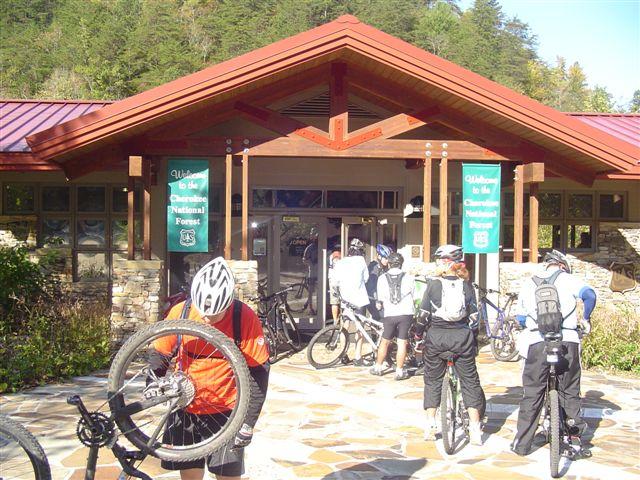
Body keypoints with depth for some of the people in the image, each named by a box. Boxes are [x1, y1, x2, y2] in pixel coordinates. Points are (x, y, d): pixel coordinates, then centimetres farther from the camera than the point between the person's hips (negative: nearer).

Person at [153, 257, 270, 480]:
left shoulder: (245, 319, -17)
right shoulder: (180, 312, -10)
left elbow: (258, 372, -12)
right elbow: (160, 354, 4)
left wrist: (248, 423, -12)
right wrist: (153, 384, -14)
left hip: (225, 411, -2)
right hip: (185, 409, 2)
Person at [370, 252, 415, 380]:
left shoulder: (382, 278, 1)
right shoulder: (408, 278, 0)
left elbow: (380, 298, 6)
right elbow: (413, 296, 7)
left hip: (390, 314, 1)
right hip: (406, 313, -1)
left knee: (385, 342, 14)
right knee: (402, 343, 4)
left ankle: (377, 367, 24)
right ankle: (400, 371, 6)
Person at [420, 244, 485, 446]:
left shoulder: (434, 284, -4)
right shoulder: (466, 285, 1)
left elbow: (424, 314, -3)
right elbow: (474, 316, 1)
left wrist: (421, 337, 8)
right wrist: (471, 337, 13)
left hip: (436, 337, -1)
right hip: (462, 338, 1)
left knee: (432, 380, 14)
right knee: (470, 381, 9)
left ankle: (430, 425, 14)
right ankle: (474, 428, 7)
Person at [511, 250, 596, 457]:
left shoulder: (529, 283, 17)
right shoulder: (567, 279, 8)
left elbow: (520, 317, 18)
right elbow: (589, 294, -9)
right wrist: (585, 319, 6)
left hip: (537, 343, 1)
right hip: (567, 341, -1)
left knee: (531, 395, 7)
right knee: (570, 392, 14)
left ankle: (522, 443, 11)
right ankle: (575, 435, 14)